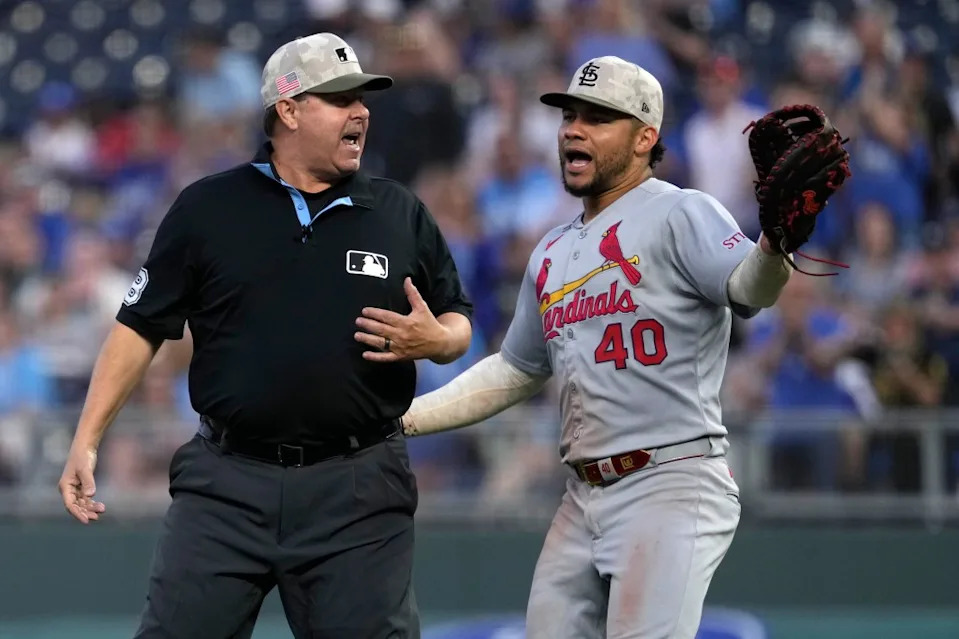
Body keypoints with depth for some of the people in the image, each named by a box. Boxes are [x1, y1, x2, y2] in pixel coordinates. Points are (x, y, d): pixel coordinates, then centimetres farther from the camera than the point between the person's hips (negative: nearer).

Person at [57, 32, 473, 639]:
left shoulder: (402, 214, 10)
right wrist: (87, 441, -1)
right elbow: (141, 327, 7)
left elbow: (459, 324, 16)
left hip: (356, 495, 1)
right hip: (226, 484, -1)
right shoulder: (206, 208, 6)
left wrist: (434, 339, -8)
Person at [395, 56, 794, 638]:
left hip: (674, 486, -8)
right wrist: (405, 417, 21)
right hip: (584, 498, 8)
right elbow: (513, 372, 28)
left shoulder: (680, 214, -5)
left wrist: (776, 242, -46)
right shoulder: (552, 254, 19)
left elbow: (748, 290, -24)